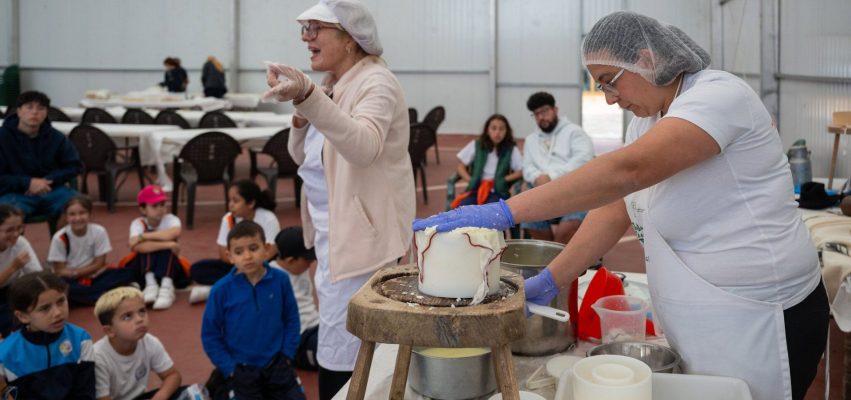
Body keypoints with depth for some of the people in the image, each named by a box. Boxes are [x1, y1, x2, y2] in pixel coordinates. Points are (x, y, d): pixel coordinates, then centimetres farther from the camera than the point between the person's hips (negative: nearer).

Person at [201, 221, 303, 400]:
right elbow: (210, 335, -6)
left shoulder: (280, 280, -9)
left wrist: (287, 354, -3)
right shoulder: (222, 289, -14)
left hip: (277, 364, 2)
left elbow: (291, 320, 2)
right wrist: (230, 369, -8)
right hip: (242, 369, -2)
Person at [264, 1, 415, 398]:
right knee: (342, 348, 19)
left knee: (339, 357, -4)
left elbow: (363, 147, -34)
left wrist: (308, 96, -47)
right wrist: (300, 115, -4)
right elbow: (302, 157, 15)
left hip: (361, 238, -9)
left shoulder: (376, 82, -15)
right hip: (331, 234, 9)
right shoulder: (330, 87, 12)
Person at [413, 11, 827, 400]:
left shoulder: (719, 95, -20)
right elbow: (615, 212, 6)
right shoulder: (646, 123, 8)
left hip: (762, 324, -8)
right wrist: (549, 281, -4)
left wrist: (502, 213, -39)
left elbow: (628, 171, -35)